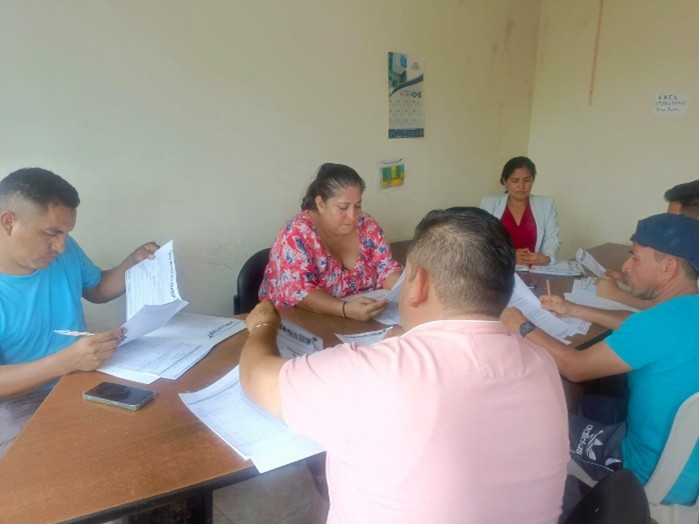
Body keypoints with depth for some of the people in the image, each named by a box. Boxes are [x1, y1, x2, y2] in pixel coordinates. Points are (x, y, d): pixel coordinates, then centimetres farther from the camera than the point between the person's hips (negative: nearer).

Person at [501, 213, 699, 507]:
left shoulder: (664, 322, -33)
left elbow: (576, 368, -25)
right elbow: (639, 327, 16)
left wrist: (523, 327, -13)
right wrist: (573, 310, 15)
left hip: (658, 476, -8)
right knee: (577, 405, 22)